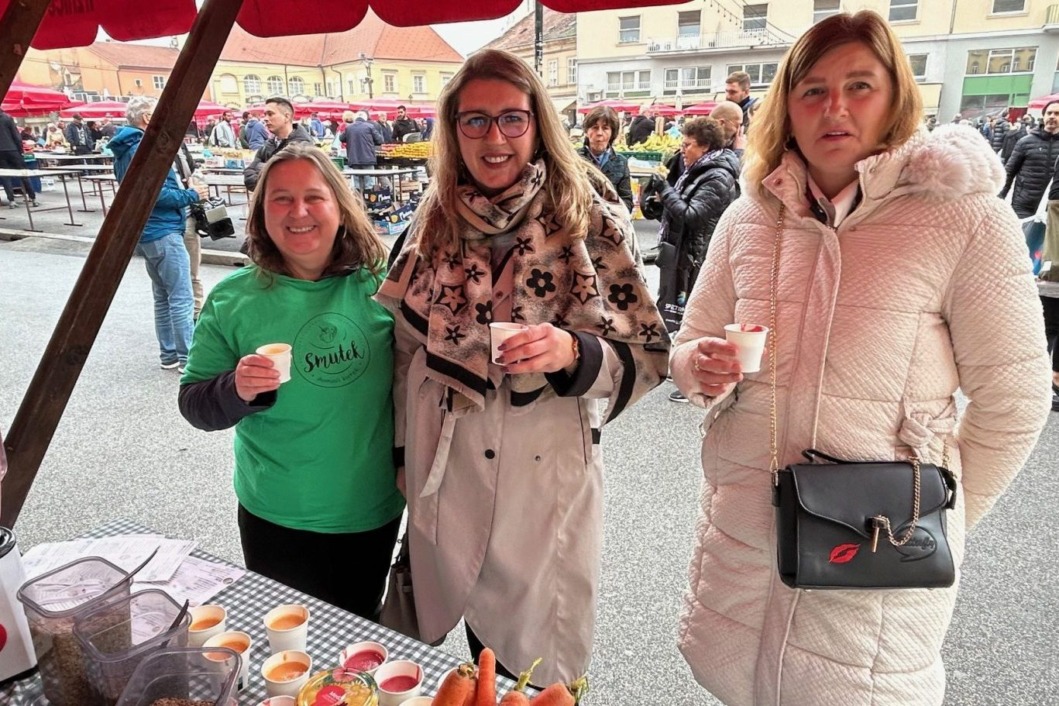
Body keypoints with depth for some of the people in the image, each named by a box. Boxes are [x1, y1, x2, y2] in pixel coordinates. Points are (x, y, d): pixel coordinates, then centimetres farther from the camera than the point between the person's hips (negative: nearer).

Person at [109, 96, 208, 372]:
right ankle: (188, 358, -2)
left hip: (145, 233, 10)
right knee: (181, 298, -6)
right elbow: (155, 193, -23)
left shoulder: (125, 150, 15)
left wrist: (185, 194, 15)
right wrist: (191, 195, -12)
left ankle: (169, 354, 21)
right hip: (163, 232, -10)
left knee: (162, 296, 15)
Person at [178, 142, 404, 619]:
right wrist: (237, 389, -25)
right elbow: (194, 405, -5)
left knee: (361, 630, 22)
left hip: (374, 511, 1)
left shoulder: (378, 284, -9)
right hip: (278, 519, -1)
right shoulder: (233, 298, -10)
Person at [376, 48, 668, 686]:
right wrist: (403, 455, 11)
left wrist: (575, 353, -29)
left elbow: (650, 354, -9)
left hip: (546, 482, -3)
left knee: (539, 670, 15)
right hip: (445, 480, 3)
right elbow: (405, 345, 9)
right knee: (472, 661, 22)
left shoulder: (591, 223, -10)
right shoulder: (435, 221, 1)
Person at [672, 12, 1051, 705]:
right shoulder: (748, 217, 2)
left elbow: (1014, 393, -5)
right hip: (741, 522, 4)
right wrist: (702, 368, -12)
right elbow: (689, 346, 10)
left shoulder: (965, 216, -10)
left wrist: (943, 518, 2)